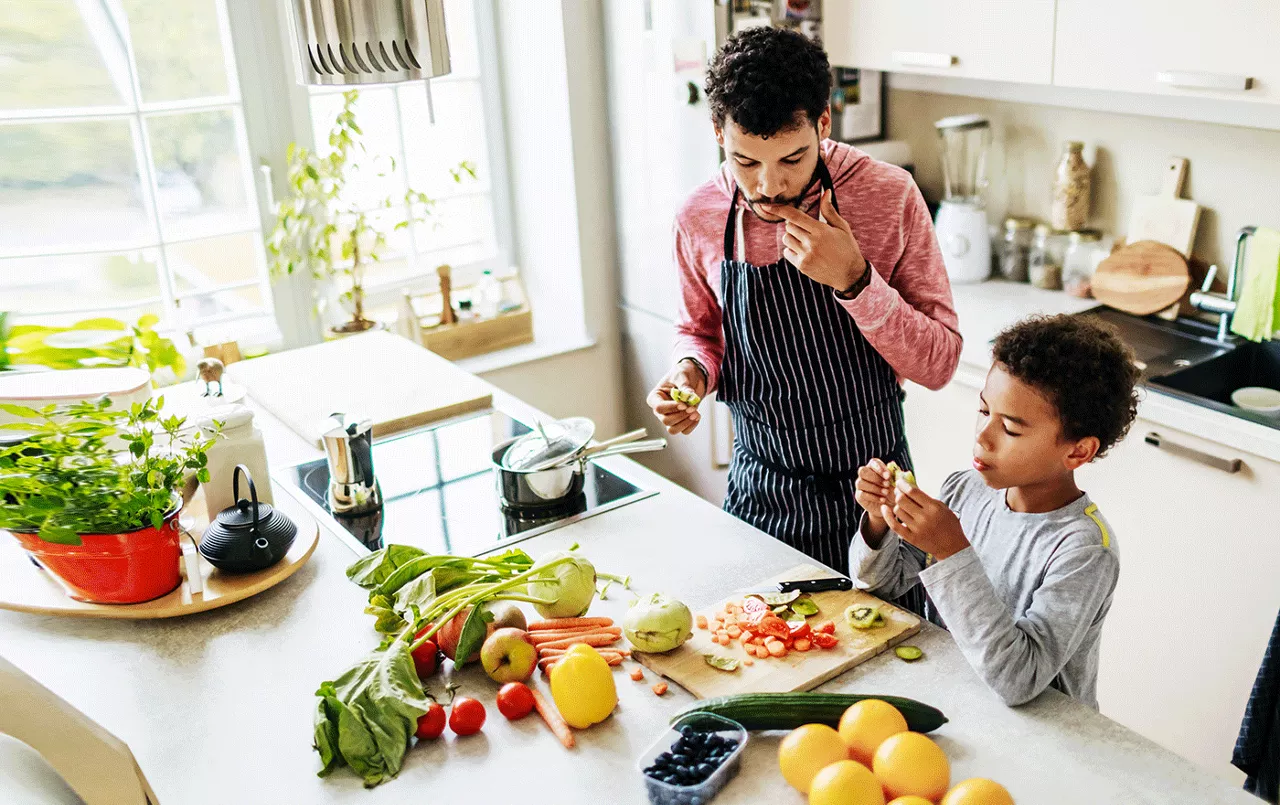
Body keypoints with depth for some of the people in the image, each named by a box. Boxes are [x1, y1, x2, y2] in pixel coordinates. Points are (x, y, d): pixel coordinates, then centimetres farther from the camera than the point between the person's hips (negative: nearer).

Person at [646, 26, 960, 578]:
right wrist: (693, 369, -12)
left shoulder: (890, 196, -16)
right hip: (760, 491, 2)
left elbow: (938, 364, -14)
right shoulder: (698, 218, -8)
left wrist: (853, 280, -27)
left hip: (872, 489, -1)